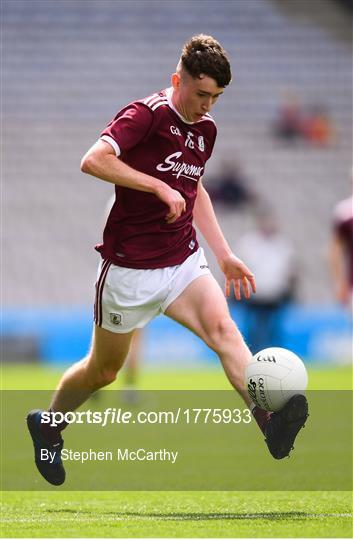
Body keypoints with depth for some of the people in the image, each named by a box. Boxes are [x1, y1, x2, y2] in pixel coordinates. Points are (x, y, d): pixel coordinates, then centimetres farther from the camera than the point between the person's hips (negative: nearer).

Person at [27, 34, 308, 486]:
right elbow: (93, 160, -28)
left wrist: (224, 254, 22)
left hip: (183, 263, 5)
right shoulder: (147, 114, -14)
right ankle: (47, 425, 37)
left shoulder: (205, 128, 9)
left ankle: (270, 422, -41)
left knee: (223, 329, -22)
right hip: (130, 267, -5)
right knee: (103, 370, 10)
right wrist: (161, 188, -29)